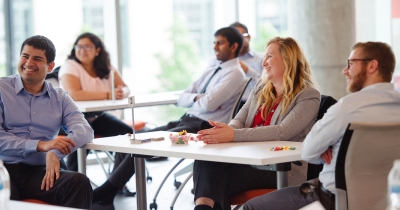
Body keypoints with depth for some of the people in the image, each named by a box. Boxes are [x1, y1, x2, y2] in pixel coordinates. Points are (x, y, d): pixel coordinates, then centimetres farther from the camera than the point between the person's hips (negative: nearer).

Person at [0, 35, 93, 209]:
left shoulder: (59, 98, 13)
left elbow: (84, 130, -2)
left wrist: (55, 152, -22)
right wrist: (40, 145, -20)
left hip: (41, 171, 3)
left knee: (79, 182, -26)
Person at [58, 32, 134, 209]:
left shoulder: (106, 67, 5)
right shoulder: (70, 67, -14)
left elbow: (125, 88, 1)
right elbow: (74, 94, -30)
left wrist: (121, 92, -26)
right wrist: (108, 94, -31)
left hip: (98, 117, 6)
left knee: (128, 135, -11)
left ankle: (111, 188, -2)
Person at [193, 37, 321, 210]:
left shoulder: (308, 96, -3)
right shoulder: (261, 88, 20)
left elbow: (282, 132, -18)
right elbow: (239, 120, 12)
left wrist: (234, 135, -27)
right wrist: (225, 131, -14)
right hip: (250, 160, 6)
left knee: (219, 181, -30)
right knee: (205, 161, -28)